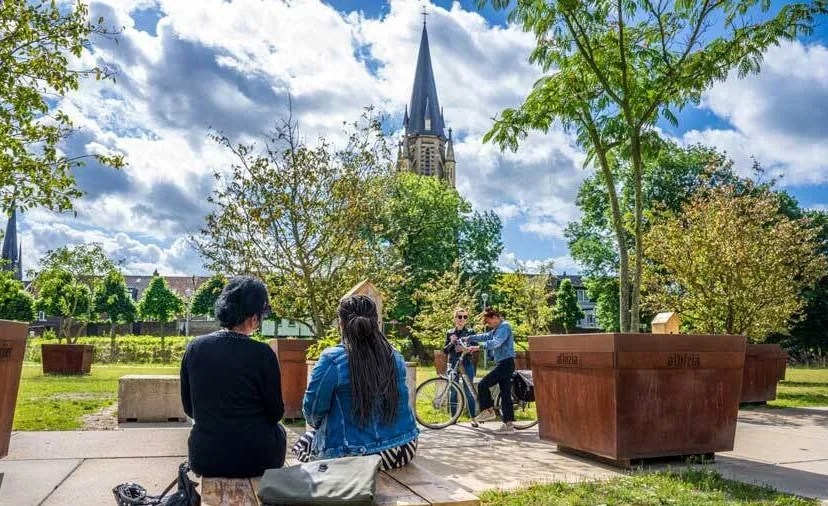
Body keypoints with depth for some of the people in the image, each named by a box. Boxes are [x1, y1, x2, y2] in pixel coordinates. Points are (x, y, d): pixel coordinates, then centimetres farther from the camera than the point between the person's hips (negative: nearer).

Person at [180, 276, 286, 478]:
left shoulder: (194, 349, -6)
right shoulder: (262, 354, -17)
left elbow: (189, 409, 5)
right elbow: (275, 413, -6)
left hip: (204, 461, 3)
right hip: (254, 461, -3)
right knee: (279, 430, 28)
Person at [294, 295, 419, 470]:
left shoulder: (332, 359, -17)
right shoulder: (396, 357, 0)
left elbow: (312, 412, -10)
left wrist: (320, 423, 13)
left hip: (354, 456, -5)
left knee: (303, 443, 23)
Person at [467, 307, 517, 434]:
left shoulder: (505, 326, -12)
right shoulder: (498, 329, 20)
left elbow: (495, 342, -25)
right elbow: (486, 336, 29)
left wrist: (479, 347, -29)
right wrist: (469, 338, 24)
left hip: (506, 363, -10)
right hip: (504, 364, 10)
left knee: (483, 385, -10)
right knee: (505, 394, 8)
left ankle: (488, 411, 1)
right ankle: (508, 425, 8)